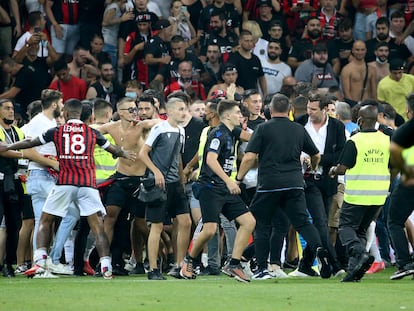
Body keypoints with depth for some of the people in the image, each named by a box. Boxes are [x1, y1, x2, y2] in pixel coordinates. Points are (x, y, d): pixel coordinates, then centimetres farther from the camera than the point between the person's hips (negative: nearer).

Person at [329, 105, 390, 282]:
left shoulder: (354, 141, -13)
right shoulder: (386, 140, 4)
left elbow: (342, 168, -11)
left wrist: (333, 171, 10)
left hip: (357, 195, -5)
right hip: (378, 196, 5)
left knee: (346, 227, 6)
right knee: (361, 230, 16)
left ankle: (359, 253, -22)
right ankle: (354, 270, 8)